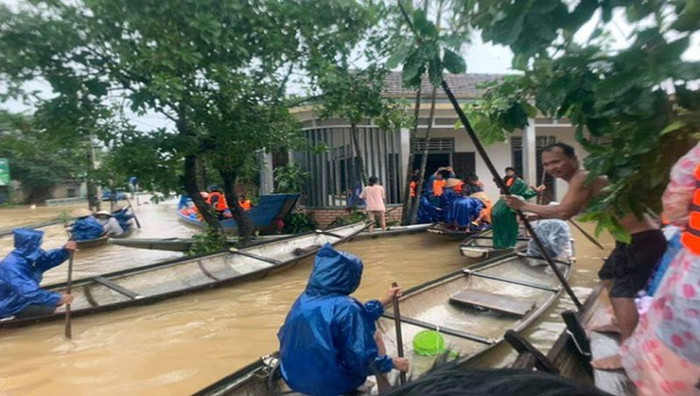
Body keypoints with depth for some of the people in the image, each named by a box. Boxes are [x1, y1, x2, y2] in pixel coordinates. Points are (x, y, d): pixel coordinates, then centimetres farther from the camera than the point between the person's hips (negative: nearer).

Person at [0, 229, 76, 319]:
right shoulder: (12, 266, -33)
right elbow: (29, 292, -39)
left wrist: (65, 250, -20)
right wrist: (57, 298, -39)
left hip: (23, 296, 9)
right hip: (9, 305, -9)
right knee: (48, 308, -22)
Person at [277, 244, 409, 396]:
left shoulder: (304, 299, -1)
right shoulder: (345, 307, -24)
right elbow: (363, 360, -21)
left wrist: (384, 301, 16)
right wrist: (392, 363, -2)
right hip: (333, 383, -6)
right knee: (373, 333, 12)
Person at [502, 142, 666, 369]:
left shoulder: (583, 178, -21)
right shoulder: (581, 180, 11)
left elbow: (563, 212, -33)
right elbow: (567, 213, 18)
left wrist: (524, 206, -24)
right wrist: (534, 215, 9)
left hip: (644, 239, -11)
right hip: (632, 238, 11)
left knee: (622, 291, -18)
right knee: (609, 277, 25)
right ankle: (621, 324, 42)